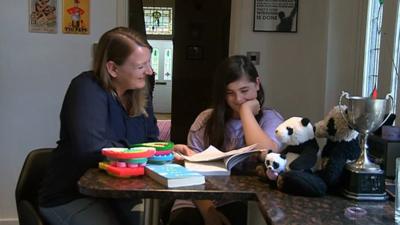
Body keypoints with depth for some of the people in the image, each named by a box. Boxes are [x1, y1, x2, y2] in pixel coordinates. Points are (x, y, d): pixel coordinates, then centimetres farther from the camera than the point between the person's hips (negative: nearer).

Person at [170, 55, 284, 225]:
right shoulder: (206, 119, 9)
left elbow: (267, 156, -17)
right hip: (197, 203, 2)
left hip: (241, 203, -1)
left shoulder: (270, 119, 4)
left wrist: (246, 110, -7)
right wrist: (207, 210, -15)